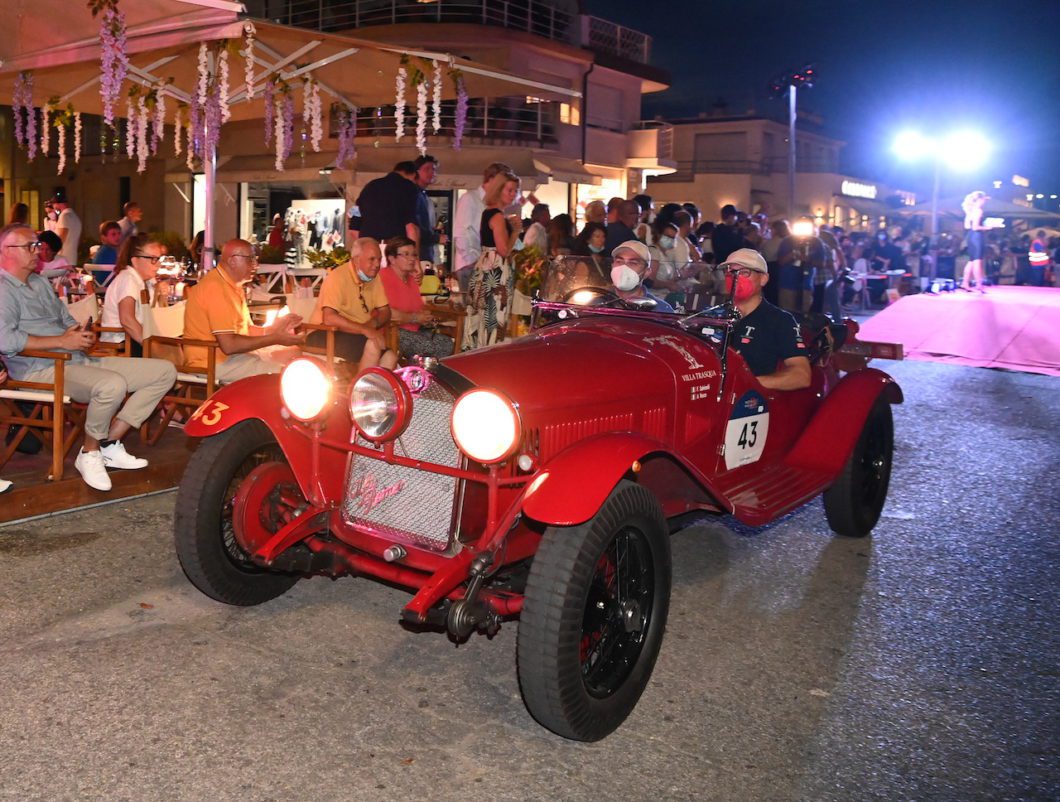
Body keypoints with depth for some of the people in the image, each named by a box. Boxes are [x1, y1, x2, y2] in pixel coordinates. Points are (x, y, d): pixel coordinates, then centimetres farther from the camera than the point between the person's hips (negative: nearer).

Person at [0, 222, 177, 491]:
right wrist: (62, 341, -17)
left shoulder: (40, 283, 24)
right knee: (112, 385, -40)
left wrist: (83, 335, 6)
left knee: (164, 371, -1)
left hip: (79, 360, 10)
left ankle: (108, 443, -3)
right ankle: (89, 452, -13)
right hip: (42, 369, -10)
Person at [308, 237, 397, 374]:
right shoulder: (338, 277, -17)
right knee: (373, 345, -28)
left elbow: (385, 311, 8)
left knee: (390, 358, -17)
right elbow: (329, 318, -27)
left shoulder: (374, 277, 5)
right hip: (325, 333, -7)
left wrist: (373, 323, -15)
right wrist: (364, 329, -33)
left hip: (356, 334, 7)